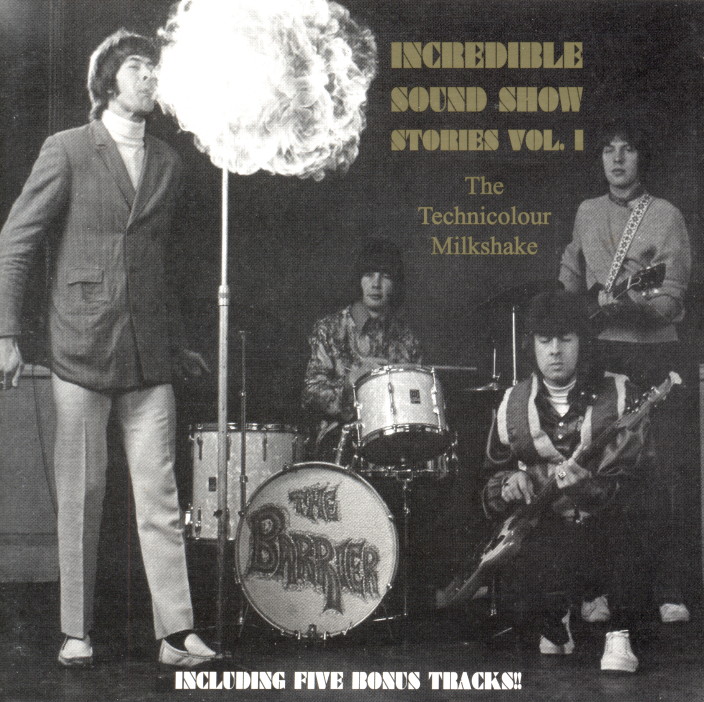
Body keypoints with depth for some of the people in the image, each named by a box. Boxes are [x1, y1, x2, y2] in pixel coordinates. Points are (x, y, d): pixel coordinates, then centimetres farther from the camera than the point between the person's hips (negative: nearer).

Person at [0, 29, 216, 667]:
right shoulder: (67, 151, 0)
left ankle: (176, 633, 2)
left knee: (160, 495, 0)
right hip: (81, 349, -3)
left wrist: (177, 344, 21)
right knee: (81, 496, 3)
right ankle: (76, 632, 13)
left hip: (149, 354, 3)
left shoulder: (167, 162, 13)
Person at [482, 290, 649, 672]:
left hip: (606, 522, -1)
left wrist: (590, 486, -28)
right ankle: (554, 622, 16)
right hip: (545, 528, 2)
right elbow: (491, 480, 16)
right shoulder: (513, 404, 8)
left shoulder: (617, 394, -2)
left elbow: (640, 476, -9)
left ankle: (620, 633, -14)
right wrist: (508, 486, -9)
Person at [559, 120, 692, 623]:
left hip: (656, 356, -3)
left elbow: (672, 297, -9)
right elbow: (570, 279, 26)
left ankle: (669, 592, 1)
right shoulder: (586, 213, 14)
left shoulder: (666, 216, 0)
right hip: (600, 354, 3)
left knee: (662, 473, -5)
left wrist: (624, 305, -25)